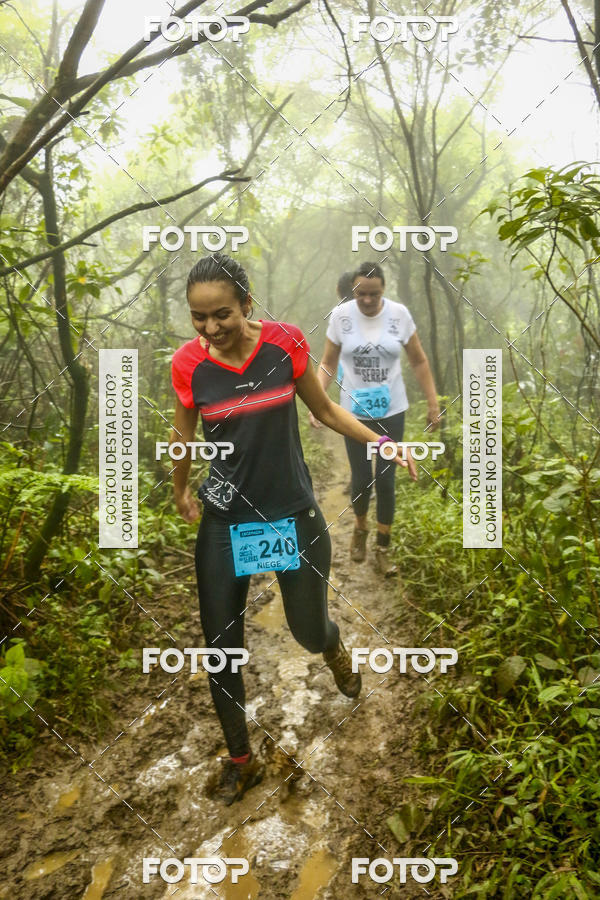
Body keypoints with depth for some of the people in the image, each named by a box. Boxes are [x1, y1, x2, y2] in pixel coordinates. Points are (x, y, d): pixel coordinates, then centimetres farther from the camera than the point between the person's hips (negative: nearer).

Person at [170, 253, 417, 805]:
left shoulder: (285, 343, -11)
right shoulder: (188, 364, -9)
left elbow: (324, 409, 4)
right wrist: (179, 489, 21)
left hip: (294, 515, 0)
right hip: (225, 520, 1)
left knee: (310, 631, 12)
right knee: (221, 647, 6)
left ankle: (333, 647, 54)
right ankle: (241, 759, 31)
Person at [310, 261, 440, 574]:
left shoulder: (399, 314, -9)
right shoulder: (340, 316, -9)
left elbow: (419, 362, 1)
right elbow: (327, 364, -1)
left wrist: (433, 403, 0)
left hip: (391, 411, 0)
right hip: (355, 411, 0)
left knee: (385, 479, 3)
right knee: (361, 479, 5)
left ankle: (383, 548, 20)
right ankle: (360, 529, 36)